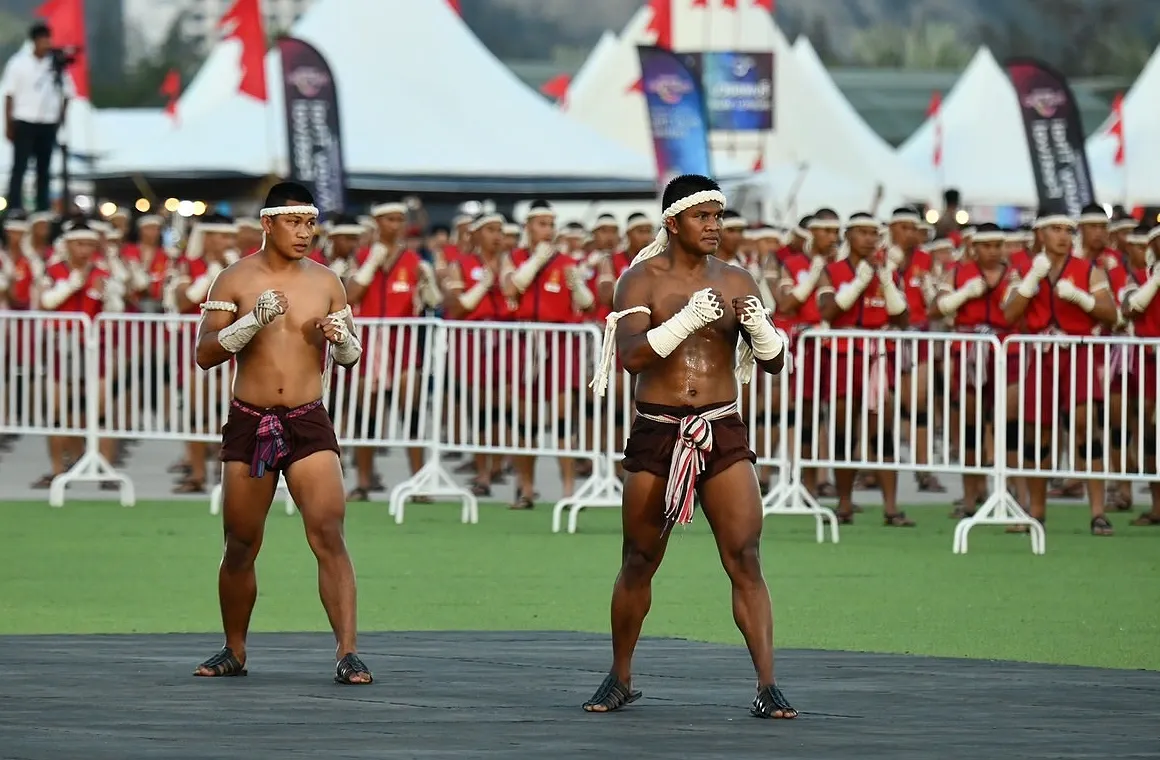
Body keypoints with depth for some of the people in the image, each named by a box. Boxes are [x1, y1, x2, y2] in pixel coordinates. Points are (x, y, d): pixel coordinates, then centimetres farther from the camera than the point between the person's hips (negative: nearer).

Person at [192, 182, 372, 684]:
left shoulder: (326, 282, 6)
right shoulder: (234, 281, 0)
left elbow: (350, 358, 15)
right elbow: (205, 354, -6)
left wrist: (342, 338, -8)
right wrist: (253, 320, -19)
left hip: (308, 423, 0)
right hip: (248, 423, 0)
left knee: (329, 535, -14)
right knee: (240, 546, 8)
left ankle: (348, 654, -17)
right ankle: (234, 652, 26)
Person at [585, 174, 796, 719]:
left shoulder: (736, 283, 6)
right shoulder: (642, 280, -1)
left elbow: (773, 363, 4)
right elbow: (630, 355, -15)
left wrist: (761, 328, -18)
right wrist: (688, 318, -26)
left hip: (722, 433, 1)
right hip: (656, 434, -1)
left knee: (745, 559, -11)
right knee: (639, 564, 9)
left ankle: (767, 686, -14)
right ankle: (620, 679, 26)